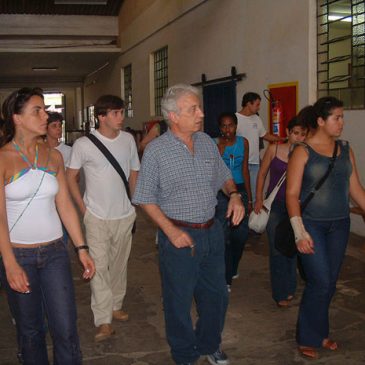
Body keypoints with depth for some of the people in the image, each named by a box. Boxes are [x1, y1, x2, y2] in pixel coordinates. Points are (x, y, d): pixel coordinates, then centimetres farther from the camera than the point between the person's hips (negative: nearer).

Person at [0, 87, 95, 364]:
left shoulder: (53, 156, 4)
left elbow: (65, 206, 7)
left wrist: (82, 248, 4)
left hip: (54, 252, 3)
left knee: (66, 329, 2)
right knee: (30, 331, 13)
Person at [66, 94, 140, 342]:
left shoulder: (128, 140, 0)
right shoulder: (83, 144, -11)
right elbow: (71, 177, -1)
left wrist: (133, 204, 11)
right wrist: (83, 208, -5)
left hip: (125, 215, 4)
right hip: (97, 217, -4)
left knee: (119, 264, 15)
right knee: (99, 266, -5)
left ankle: (116, 305, 34)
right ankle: (104, 321, 2)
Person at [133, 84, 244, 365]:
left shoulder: (207, 142, 3)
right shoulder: (156, 150, -12)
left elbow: (224, 176, 16)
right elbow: (146, 198, -8)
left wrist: (234, 195, -4)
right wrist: (170, 230, -17)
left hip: (212, 231, 5)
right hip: (179, 235, -5)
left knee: (216, 294, 17)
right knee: (179, 300, 10)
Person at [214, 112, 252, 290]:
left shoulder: (243, 142, 5)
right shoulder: (215, 144, -6)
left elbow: (245, 170, 10)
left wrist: (249, 198, 10)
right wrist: (221, 149, -20)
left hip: (240, 189, 4)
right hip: (220, 192, -4)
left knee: (241, 234, 7)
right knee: (223, 235, -5)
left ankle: (232, 268, 33)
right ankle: (226, 279, 5)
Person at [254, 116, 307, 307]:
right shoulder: (274, 149, -6)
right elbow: (262, 174, 3)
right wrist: (259, 199, 2)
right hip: (275, 205, -1)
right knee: (277, 250, 1)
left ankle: (289, 289, 31)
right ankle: (280, 293, 15)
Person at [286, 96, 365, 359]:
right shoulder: (303, 152, -9)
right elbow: (292, 194, -11)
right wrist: (299, 232, -17)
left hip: (340, 224, 5)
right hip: (312, 224, -5)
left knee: (330, 282, 11)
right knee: (320, 282, -6)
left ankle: (320, 332, 31)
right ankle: (308, 338, 15)